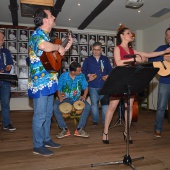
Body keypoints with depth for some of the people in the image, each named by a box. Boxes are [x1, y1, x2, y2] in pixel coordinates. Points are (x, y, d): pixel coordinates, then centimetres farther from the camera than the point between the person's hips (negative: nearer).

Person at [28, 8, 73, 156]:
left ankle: (46, 139, 31)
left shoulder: (46, 36, 17)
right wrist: (58, 47, -19)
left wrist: (66, 47, 16)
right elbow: (44, 47, -39)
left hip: (48, 81, 10)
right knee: (40, 115, -1)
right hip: (40, 82, -10)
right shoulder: (37, 34, -13)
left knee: (48, 113, 17)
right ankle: (38, 146, 14)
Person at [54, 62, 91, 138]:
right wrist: (60, 96, -23)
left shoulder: (81, 76, -4)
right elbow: (58, 89, -4)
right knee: (55, 107, -29)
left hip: (77, 98, 1)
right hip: (65, 98, -1)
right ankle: (65, 129, -15)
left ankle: (79, 129, -17)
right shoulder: (63, 76, -9)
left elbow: (86, 87, 5)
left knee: (87, 106, -28)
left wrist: (84, 96, -14)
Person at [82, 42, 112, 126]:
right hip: (92, 86, 0)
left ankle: (105, 120, 13)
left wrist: (108, 76, -10)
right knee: (94, 103, 7)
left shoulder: (105, 59, 11)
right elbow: (83, 71, 5)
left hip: (104, 85, 1)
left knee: (105, 103, 0)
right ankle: (95, 121, 21)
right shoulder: (88, 60, 8)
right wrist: (88, 75, -12)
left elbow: (110, 70, 9)